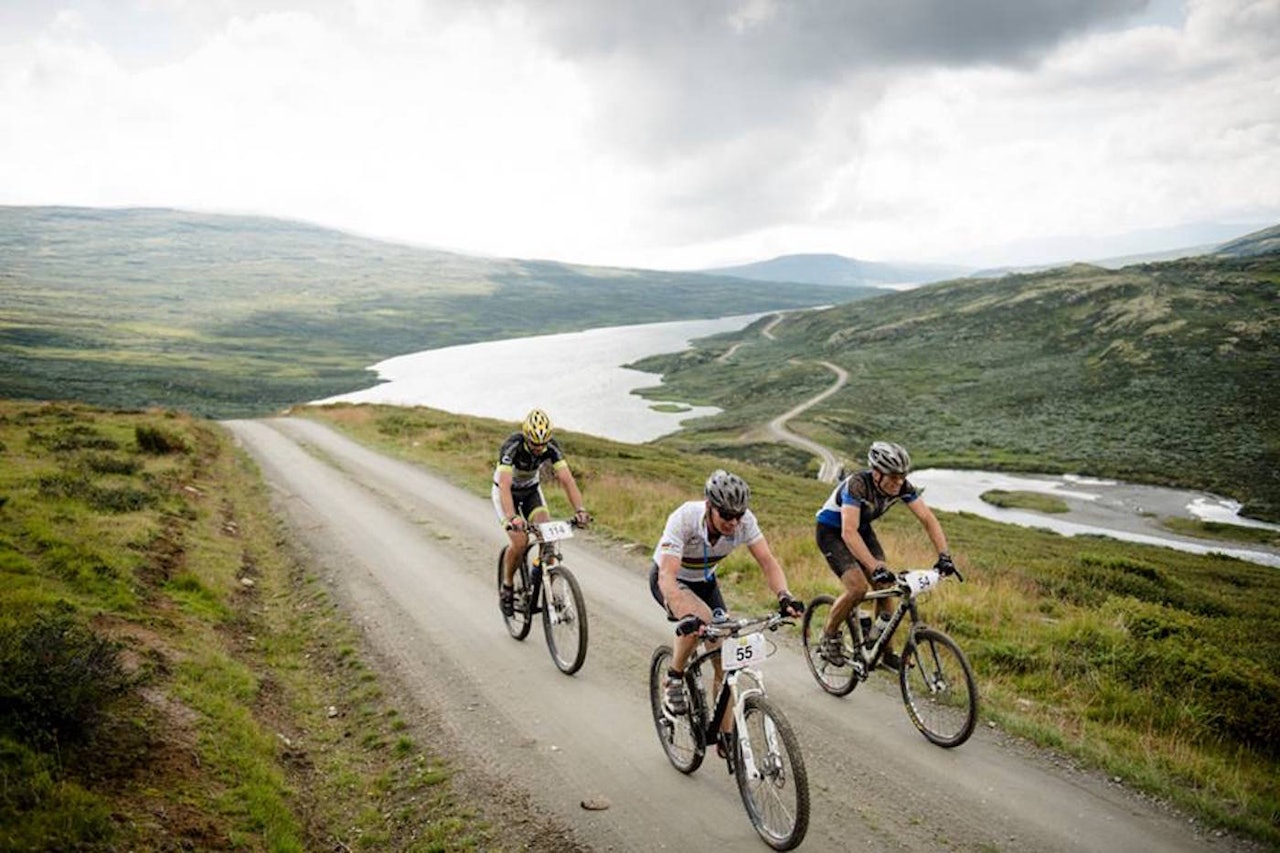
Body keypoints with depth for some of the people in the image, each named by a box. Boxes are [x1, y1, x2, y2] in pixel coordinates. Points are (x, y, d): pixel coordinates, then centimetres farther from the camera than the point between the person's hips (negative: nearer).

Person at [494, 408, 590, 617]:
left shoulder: (551, 447, -24)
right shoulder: (512, 447, -34)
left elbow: (567, 479, -30)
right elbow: (504, 486, -44)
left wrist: (580, 510, -45)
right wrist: (512, 518, -59)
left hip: (531, 490, 3)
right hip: (506, 492, -3)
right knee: (520, 541, -22)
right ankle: (506, 588, 1)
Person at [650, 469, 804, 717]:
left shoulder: (744, 520, -25)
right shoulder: (684, 519, -37)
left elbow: (768, 561, -26)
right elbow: (667, 576, -44)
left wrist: (784, 596, -45)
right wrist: (685, 618, -59)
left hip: (704, 581, 4)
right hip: (669, 580, -4)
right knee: (700, 618, -36)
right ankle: (673, 681, -10)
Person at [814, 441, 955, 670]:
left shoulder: (902, 486, -19)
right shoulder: (857, 484, -37)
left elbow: (927, 518, -17)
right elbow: (849, 533, -45)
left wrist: (944, 555, -30)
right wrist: (877, 568, -52)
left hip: (862, 529, 6)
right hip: (831, 531, -6)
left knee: (886, 587, -4)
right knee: (858, 587, -22)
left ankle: (885, 653, 12)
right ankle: (828, 638, 1)